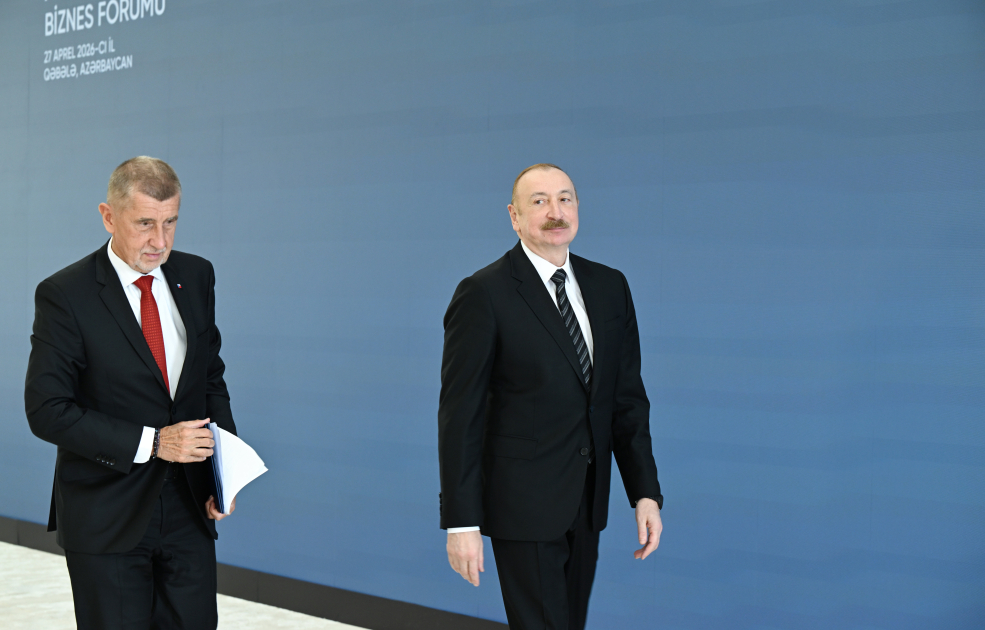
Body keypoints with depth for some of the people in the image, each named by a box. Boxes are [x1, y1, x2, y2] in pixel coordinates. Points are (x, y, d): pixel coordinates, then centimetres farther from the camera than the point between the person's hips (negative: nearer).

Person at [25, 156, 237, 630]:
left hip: (189, 509, 4)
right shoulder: (65, 295, -11)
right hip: (105, 520, -4)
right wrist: (152, 443, -20)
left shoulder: (196, 276, 5)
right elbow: (47, 411, -14)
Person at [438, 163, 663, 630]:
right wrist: (460, 522, -13)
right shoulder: (484, 294, -10)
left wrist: (645, 492, 3)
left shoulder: (610, 287, 7)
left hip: (587, 503, 6)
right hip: (523, 504, -6)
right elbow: (459, 415, -10)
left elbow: (628, 397, 9)